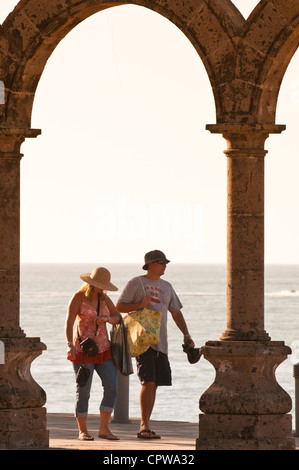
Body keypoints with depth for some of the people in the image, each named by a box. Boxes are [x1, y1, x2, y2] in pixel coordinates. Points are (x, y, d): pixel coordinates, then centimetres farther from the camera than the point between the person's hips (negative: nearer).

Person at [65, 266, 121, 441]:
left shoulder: (104, 298, 10)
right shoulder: (79, 297, -8)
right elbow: (69, 322, -17)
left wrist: (107, 318, -10)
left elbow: (118, 318, 13)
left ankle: (104, 429, 0)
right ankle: (83, 431, 8)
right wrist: (70, 345, -31)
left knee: (112, 386, -7)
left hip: (103, 348, 5)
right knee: (83, 391, -3)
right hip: (83, 349, -5)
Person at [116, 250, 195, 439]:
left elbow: (176, 312, 23)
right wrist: (140, 304, -15)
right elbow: (119, 307, 0)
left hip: (161, 343, 6)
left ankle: (145, 427, 9)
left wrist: (186, 335, 12)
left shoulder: (167, 287, 19)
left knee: (155, 384, 4)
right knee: (148, 382, -16)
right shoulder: (136, 283, 2)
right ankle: (144, 425, -14)